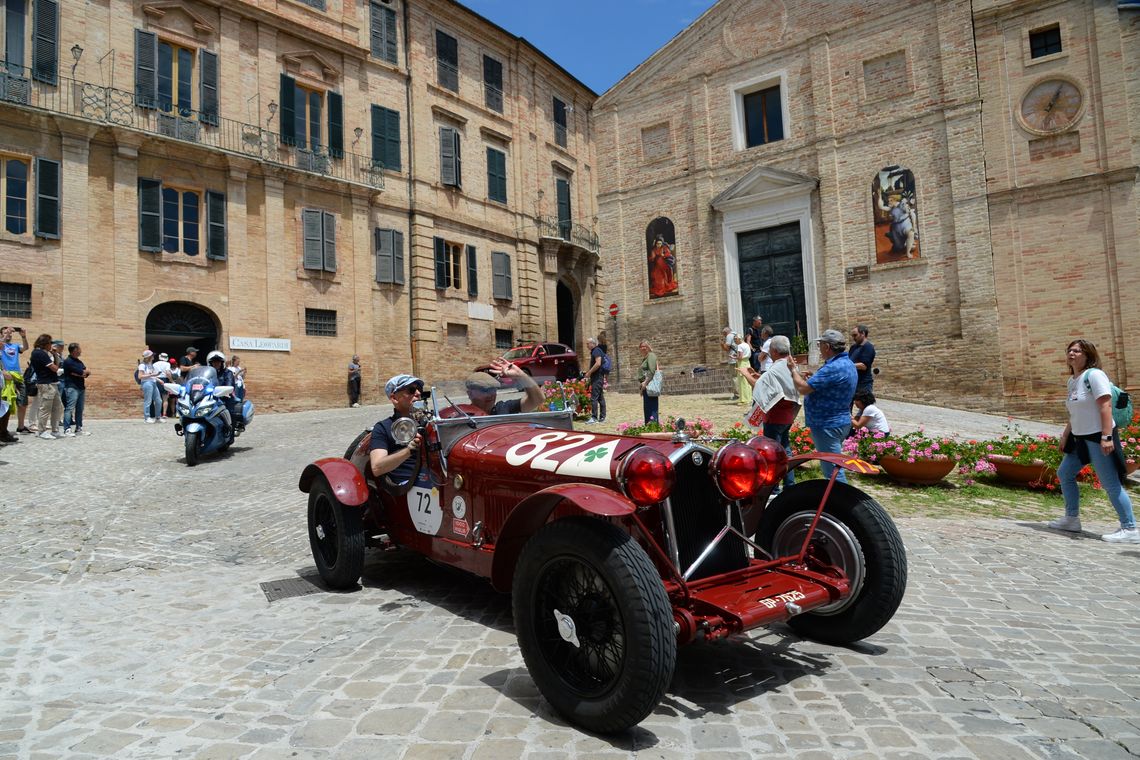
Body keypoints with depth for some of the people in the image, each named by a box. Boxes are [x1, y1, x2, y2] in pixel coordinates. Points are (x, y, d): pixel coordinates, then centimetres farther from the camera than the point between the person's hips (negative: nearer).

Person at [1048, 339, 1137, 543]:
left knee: (1111, 484, -6)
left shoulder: (1094, 375, -13)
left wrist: (1106, 437, -26)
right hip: (1079, 438, 9)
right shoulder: (1072, 380, 13)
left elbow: (1105, 406, -20)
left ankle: (1130, 529, 3)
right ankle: (1072, 519, 25)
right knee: (1064, 474, 14)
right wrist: (1065, 436, 21)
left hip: (1098, 437, -9)